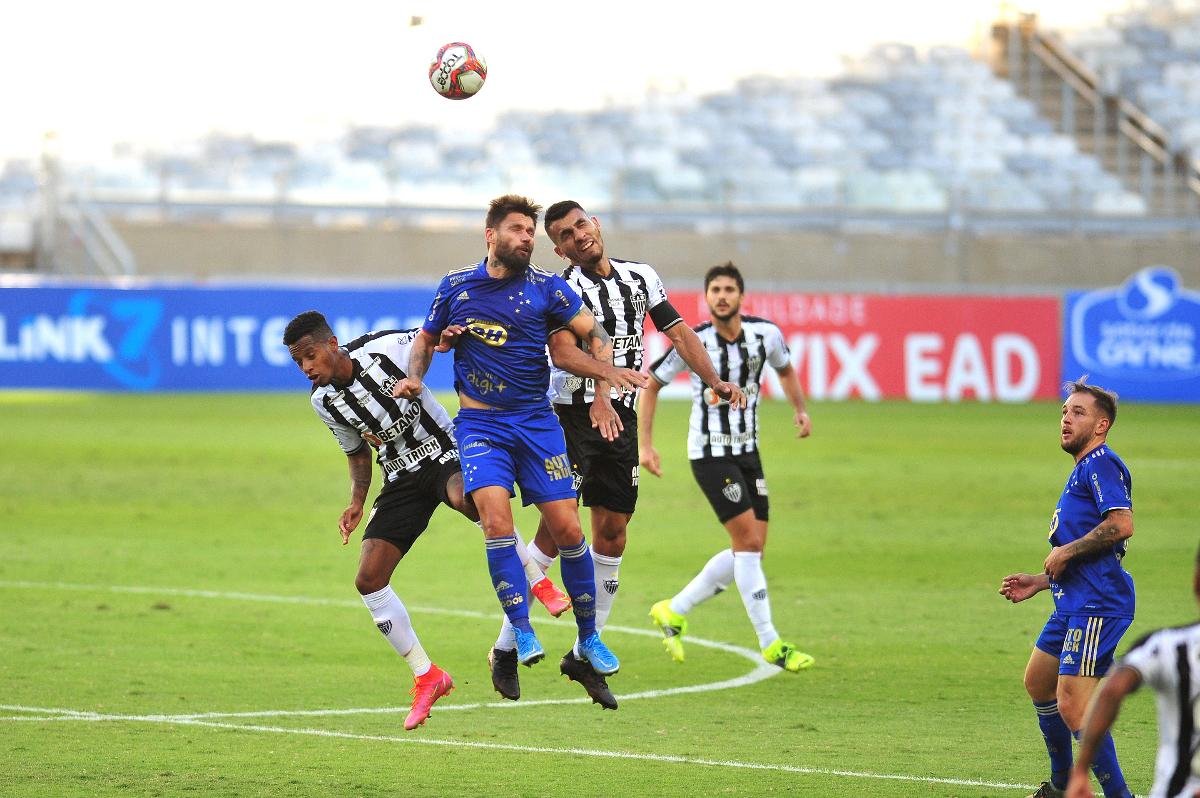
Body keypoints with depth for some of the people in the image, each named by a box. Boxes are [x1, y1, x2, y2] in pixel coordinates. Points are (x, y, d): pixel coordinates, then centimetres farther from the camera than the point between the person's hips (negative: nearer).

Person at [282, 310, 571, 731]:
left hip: (446, 454, -6)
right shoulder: (323, 401, 1)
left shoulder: (386, 349, -16)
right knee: (369, 580, -6)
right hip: (402, 479, 6)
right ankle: (426, 677, 8)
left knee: (465, 496, -42)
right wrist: (357, 501, 3)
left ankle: (539, 583, -23)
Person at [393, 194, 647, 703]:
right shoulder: (455, 287, 4)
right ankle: (522, 633, -17)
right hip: (480, 424, 0)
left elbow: (593, 332, 2)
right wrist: (414, 376, -2)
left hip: (536, 420, 1)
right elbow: (426, 339, 17)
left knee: (566, 527, -4)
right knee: (495, 516, -22)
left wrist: (605, 367, -18)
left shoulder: (547, 288, 1)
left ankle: (588, 637, 13)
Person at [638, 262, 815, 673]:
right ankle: (770, 643, -9)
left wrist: (800, 409, 9)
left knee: (751, 548, 5)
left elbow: (785, 369, 21)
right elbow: (651, 383, -1)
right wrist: (644, 444, -5)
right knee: (748, 540, -14)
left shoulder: (766, 334, -3)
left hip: (747, 451, 6)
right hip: (709, 451, -6)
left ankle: (673, 612, 19)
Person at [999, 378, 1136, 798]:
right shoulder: (1083, 470, 22)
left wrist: (1067, 552, -17)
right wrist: (1040, 582, 24)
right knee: (1037, 682, 24)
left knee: (1072, 705, -17)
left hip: (1097, 605, -11)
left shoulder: (1102, 463, -10)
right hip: (1074, 604, 11)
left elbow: (1121, 524, -26)